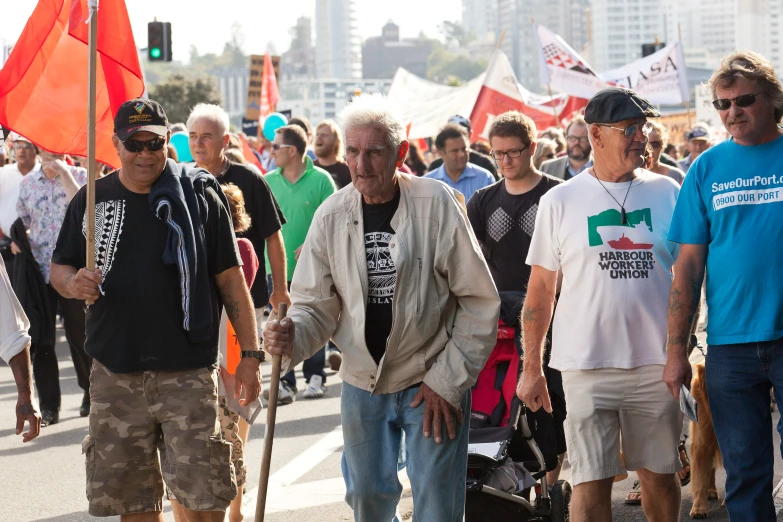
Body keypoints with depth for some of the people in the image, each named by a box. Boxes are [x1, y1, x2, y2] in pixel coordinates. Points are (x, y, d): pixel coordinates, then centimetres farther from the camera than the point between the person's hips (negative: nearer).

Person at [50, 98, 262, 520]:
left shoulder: (200, 195, 0)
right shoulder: (92, 200, 7)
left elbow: (230, 278, 1)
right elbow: (59, 268, 15)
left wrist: (250, 353, -3)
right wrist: (73, 283, -10)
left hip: (187, 371, -3)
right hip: (115, 373, 3)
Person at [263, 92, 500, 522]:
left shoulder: (436, 203, -12)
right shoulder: (332, 215, -3)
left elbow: (480, 300, -7)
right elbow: (317, 305, 2)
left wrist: (449, 380, -9)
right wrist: (293, 336, -21)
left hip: (432, 384, -3)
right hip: (362, 386, 4)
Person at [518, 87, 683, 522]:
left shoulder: (666, 192, 6)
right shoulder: (560, 201, 3)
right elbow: (540, 288, 6)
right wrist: (531, 367, 3)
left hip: (655, 360, 1)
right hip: (587, 366, -1)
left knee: (660, 474, 10)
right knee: (591, 481, -1)